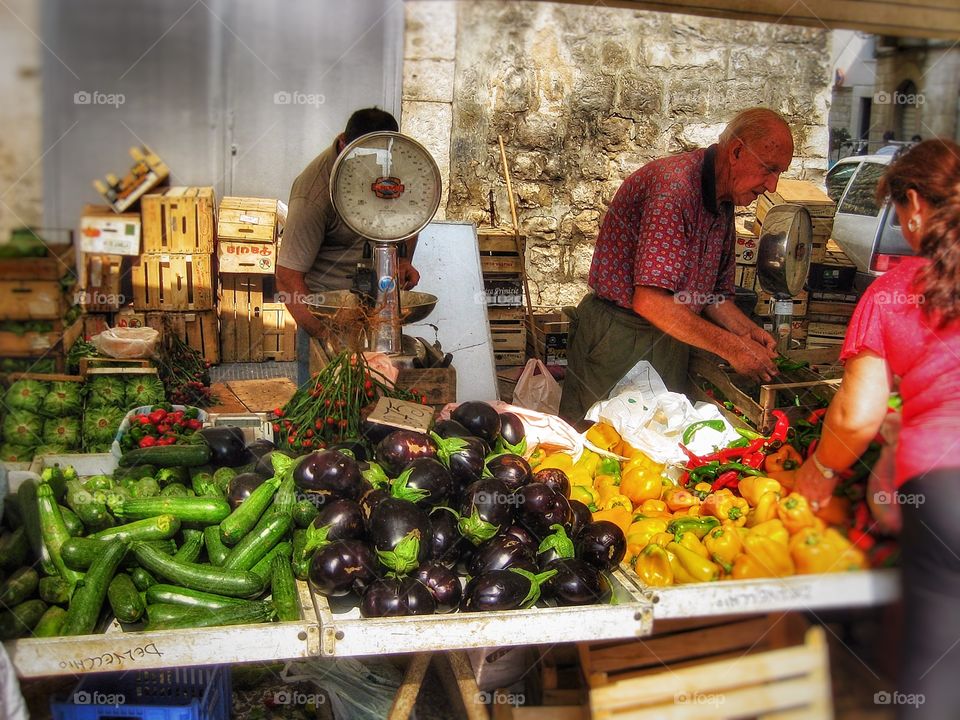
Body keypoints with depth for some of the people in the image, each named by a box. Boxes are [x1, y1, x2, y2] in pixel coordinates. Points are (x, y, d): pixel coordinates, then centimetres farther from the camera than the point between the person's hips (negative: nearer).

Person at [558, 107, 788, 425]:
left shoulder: (724, 203, 7)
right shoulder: (674, 185, -23)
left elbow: (714, 292, 17)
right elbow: (650, 301, -30)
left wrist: (747, 330, -4)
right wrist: (731, 347, -23)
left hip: (670, 338, 8)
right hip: (617, 336, -8)